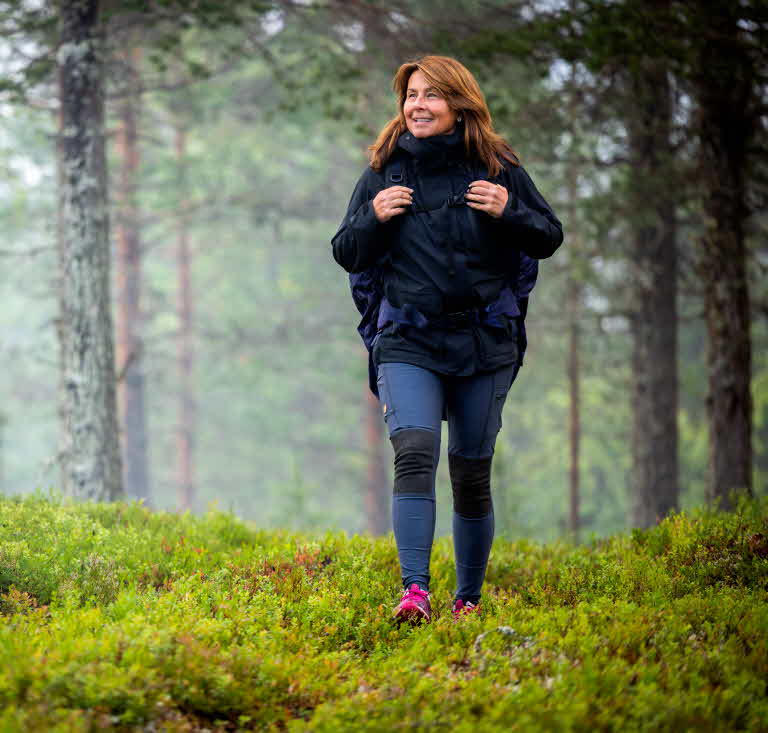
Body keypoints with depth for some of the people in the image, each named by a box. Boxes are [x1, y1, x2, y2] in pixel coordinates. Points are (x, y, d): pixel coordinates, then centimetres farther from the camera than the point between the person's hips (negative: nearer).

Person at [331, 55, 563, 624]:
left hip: (485, 342, 1)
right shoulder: (383, 173, 5)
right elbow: (347, 255, 9)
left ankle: (470, 598, 21)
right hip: (407, 345, -1)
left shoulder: (498, 170, 3)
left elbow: (550, 238, 8)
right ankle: (415, 592, -29)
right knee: (415, 454, -22)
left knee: (472, 475, 7)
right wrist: (374, 219, -11)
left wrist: (510, 213, -12)